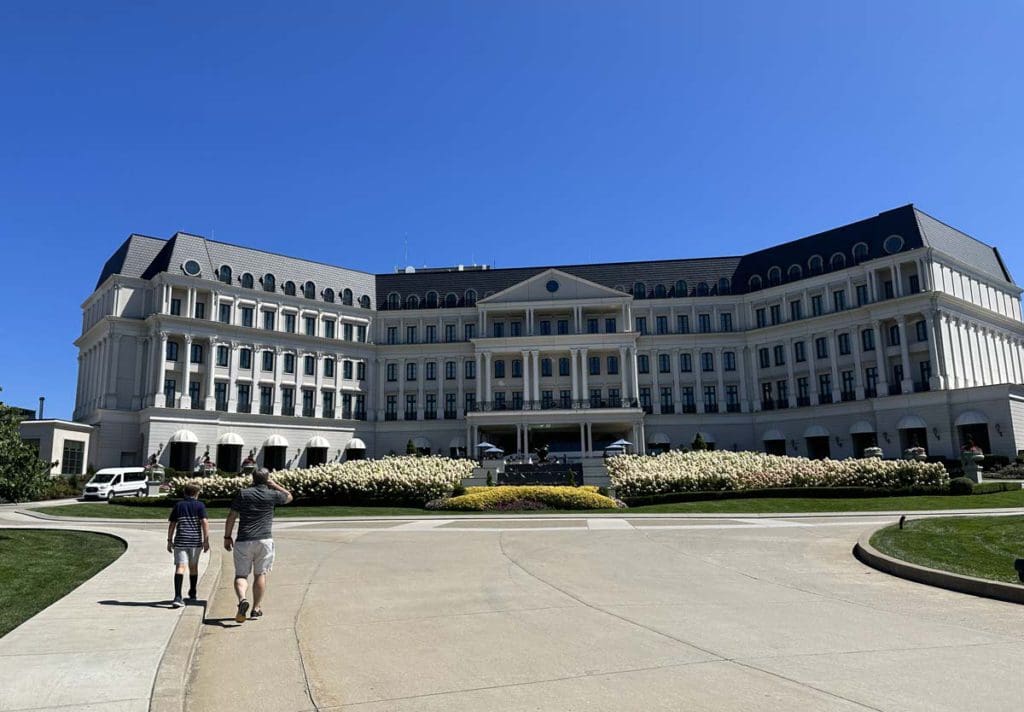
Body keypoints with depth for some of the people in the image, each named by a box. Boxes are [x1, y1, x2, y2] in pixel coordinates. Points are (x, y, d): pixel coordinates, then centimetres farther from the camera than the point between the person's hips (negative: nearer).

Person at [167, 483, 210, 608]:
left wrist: (170, 540, 16)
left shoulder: (178, 505, 7)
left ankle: (177, 597, -24)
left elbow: (172, 524, 8)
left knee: (180, 567, -8)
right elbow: (204, 522, -9)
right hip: (195, 541, 0)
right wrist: (206, 540, -7)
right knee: (193, 567, 17)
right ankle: (192, 594, 33)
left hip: (180, 541, 0)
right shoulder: (200, 505, 1)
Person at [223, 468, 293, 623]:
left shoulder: (243, 494, 3)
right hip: (264, 540, 0)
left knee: (241, 575, 6)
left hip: (243, 541, 0)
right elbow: (289, 497, 23)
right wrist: (274, 484, 17)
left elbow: (231, 516, 3)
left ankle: (242, 599, -20)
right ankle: (256, 609, 13)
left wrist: (227, 537, 12)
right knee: (260, 574, 11)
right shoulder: (272, 495, 3)